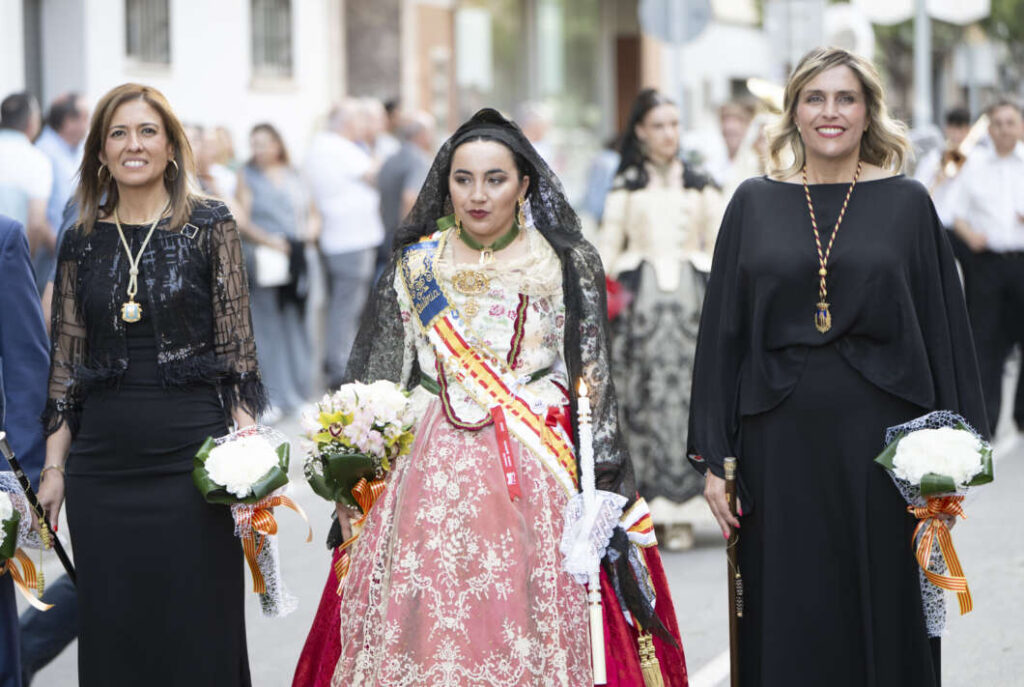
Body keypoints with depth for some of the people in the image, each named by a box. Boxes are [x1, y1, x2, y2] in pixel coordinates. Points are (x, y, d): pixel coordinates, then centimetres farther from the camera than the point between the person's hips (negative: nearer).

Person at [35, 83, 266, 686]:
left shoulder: (210, 228, 0)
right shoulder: (81, 243, 8)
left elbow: (238, 348, -1)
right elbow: (66, 364, 11)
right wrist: (54, 466, 7)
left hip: (190, 451, -3)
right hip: (103, 462, 3)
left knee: (198, 634, 0)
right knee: (112, 632, 6)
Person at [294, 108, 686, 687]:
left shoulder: (568, 265, 3)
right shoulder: (417, 266, 8)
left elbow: (594, 379, 1)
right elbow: (380, 375, 11)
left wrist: (601, 484, -5)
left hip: (537, 477, -2)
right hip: (432, 475, 2)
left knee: (527, 631, -5)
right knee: (425, 628, -1)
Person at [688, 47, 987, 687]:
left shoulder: (907, 203, 3)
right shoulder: (755, 203, 6)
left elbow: (944, 331, 3)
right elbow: (722, 334, 6)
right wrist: (714, 459, 1)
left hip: (879, 441, -1)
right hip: (781, 438, 1)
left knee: (883, 621, 4)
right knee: (787, 629, 4)